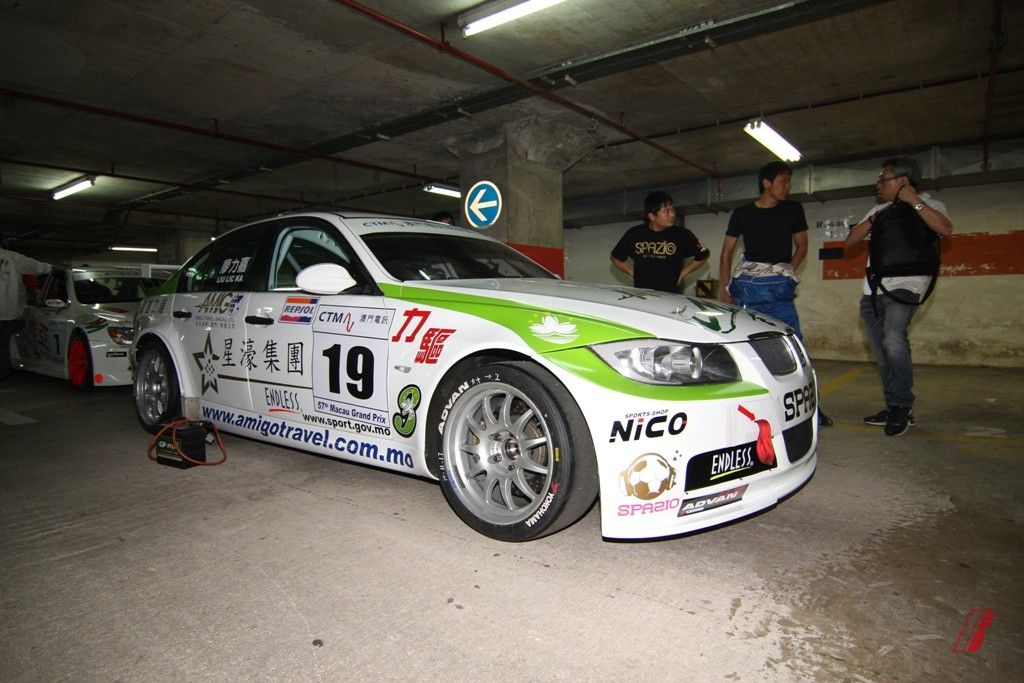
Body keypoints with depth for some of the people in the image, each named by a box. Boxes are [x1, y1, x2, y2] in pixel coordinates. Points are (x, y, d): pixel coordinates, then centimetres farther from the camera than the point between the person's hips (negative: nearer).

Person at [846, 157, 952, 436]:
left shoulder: (928, 205, 5)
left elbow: (945, 230, -16)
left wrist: (914, 201, -15)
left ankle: (902, 406, -15)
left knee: (893, 342, -28)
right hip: (872, 291, 7)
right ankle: (895, 409, 18)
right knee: (883, 355, 8)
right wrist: (872, 220, 3)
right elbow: (850, 240, 16)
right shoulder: (880, 210, 23)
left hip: (904, 287, -7)